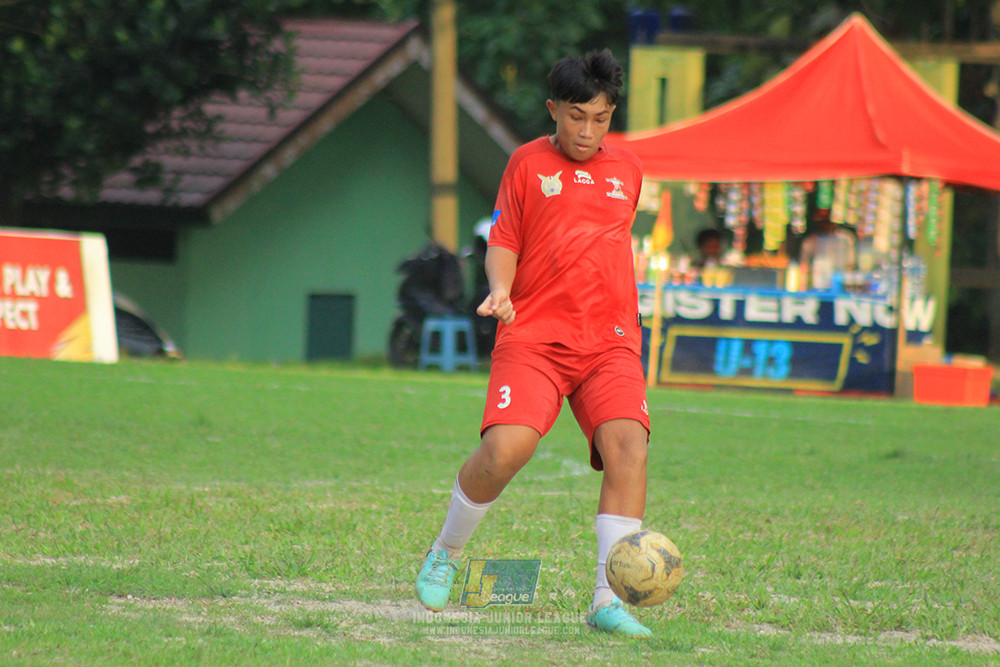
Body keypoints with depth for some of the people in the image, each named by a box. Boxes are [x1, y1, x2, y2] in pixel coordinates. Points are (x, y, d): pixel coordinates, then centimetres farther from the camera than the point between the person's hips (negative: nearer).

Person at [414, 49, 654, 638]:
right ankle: (446, 554, 8)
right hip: (533, 336, -3)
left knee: (628, 445, -20)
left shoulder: (627, 169, 16)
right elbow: (503, 242, 6)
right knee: (506, 448, -21)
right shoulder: (528, 163, 7)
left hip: (611, 340, 3)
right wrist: (500, 289, -13)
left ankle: (609, 601, -21)